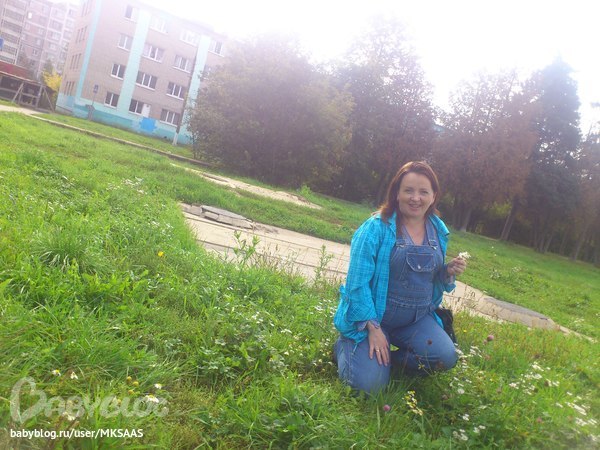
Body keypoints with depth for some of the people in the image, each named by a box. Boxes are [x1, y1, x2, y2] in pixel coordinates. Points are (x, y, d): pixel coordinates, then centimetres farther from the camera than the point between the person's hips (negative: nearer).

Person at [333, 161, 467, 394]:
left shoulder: (438, 230, 3)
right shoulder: (376, 227, -16)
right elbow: (357, 282, -18)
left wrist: (449, 272, -8)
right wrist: (373, 329, -20)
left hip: (417, 318, 5)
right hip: (371, 317, -5)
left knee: (445, 357, -19)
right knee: (370, 384, -18)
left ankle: (386, 354, 7)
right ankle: (345, 345, 14)